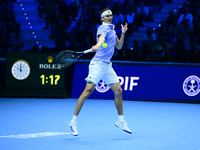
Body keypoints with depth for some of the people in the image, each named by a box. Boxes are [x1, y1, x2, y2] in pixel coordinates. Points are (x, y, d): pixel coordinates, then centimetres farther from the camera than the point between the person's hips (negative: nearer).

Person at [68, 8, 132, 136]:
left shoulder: (112, 30, 19)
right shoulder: (103, 28, -8)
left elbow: (118, 46, 24)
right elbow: (101, 38, -30)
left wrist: (123, 34, 10)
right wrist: (97, 46, -52)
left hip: (107, 65, 8)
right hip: (98, 64, -8)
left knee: (118, 91, 5)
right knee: (88, 91, -13)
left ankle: (121, 121, 17)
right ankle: (73, 122, -10)